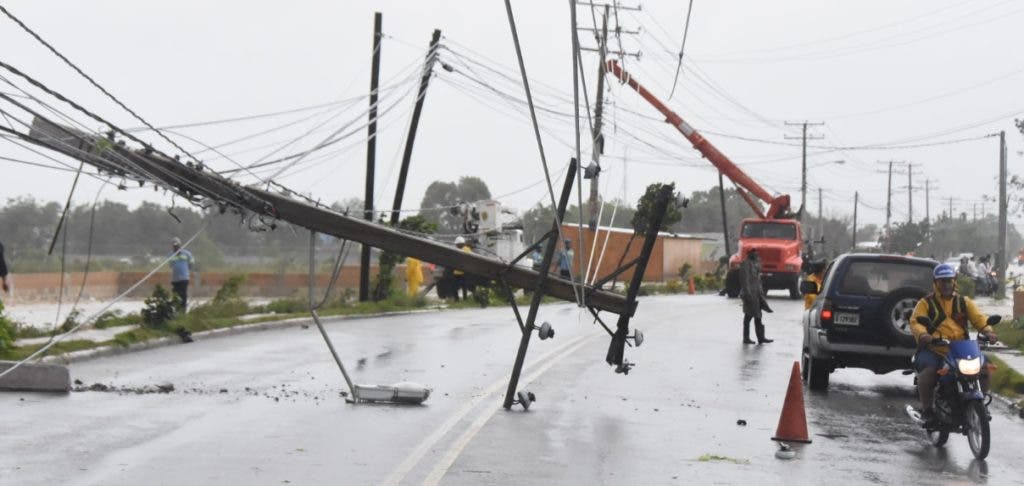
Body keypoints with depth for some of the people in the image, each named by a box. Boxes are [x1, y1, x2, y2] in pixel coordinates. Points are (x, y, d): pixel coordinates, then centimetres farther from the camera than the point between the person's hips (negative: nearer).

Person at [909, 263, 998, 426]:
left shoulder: (964, 302, 19)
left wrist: (988, 331, -17)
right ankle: (927, 409, -17)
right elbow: (915, 321, -7)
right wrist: (922, 334, -30)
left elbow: (979, 318, 5)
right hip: (933, 350, -3)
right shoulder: (926, 303, 9)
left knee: (983, 370, -16)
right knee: (928, 371, -34)